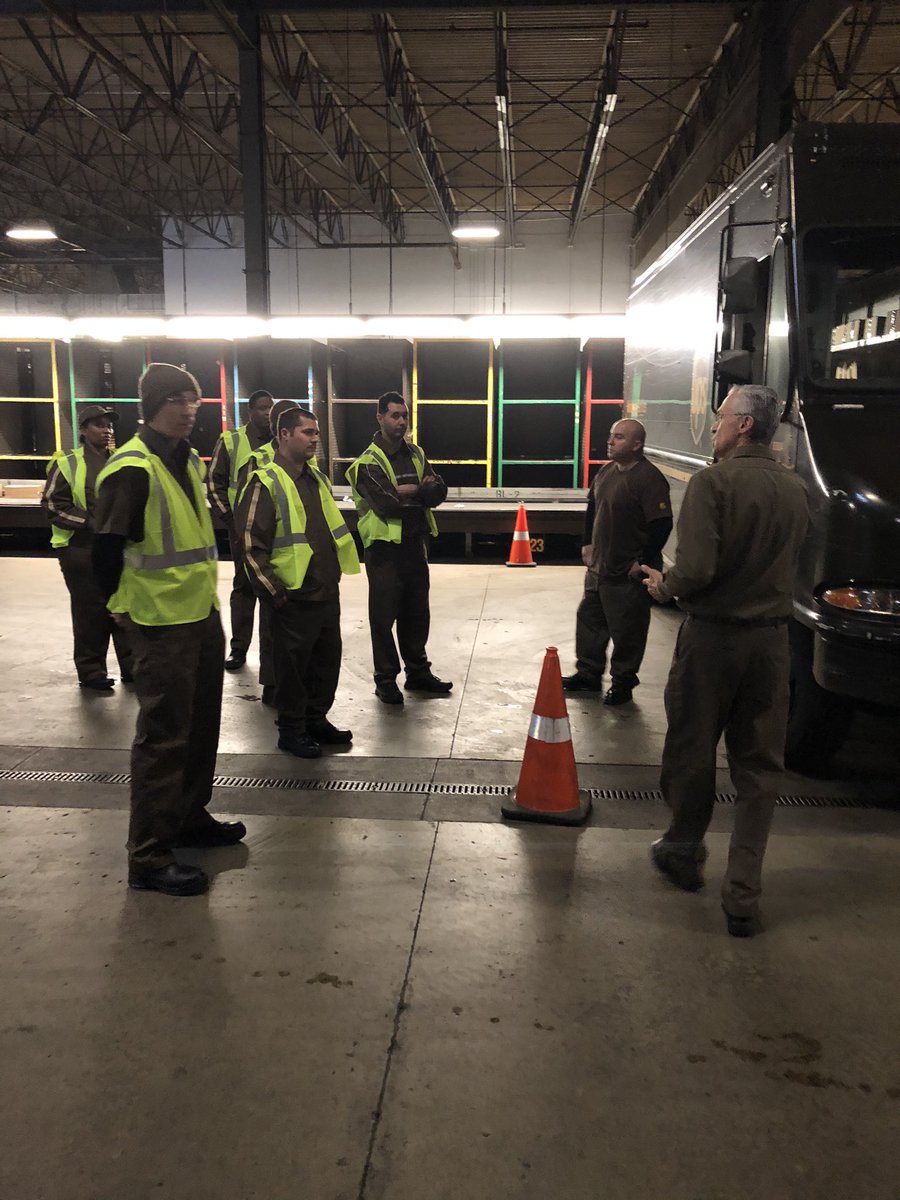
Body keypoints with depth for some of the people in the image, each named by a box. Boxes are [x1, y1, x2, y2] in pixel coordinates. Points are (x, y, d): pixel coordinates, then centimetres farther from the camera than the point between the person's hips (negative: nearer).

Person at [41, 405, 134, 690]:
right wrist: (90, 523, -15)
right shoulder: (67, 463, -3)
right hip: (81, 548, -4)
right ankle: (90, 671, 14)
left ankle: (131, 666, 18)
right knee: (90, 610, 1)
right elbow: (53, 504, -7)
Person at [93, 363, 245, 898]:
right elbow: (107, 548, -17)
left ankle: (190, 817, 35)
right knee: (164, 734, -3)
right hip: (162, 622, -9)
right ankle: (150, 857, 8)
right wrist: (123, 605, -11)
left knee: (202, 724, 18)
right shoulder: (131, 469, -17)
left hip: (204, 613, 9)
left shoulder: (190, 460, 11)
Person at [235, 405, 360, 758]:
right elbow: (252, 547, -15)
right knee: (292, 666, 4)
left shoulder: (317, 478, 13)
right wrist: (275, 593, -15)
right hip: (293, 598, -8)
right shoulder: (266, 483, -12)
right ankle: (291, 730, 19)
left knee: (327, 660, 16)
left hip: (326, 593, 8)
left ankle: (316, 720, 32)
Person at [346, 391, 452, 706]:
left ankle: (418, 671, 28)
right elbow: (387, 504, -23)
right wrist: (421, 492, -10)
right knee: (384, 614, 1)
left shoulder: (416, 455, 11)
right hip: (385, 547, -6)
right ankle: (386, 679, 12)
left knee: (417, 611, 15)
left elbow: (439, 493, 0)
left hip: (415, 543, 6)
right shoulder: (368, 462, -10)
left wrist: (407, 491, -18)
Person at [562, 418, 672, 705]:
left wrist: (642, 561, -18)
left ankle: (623, 683, 21)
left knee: (626, 632, 4)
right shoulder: (606, 471, 7)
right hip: (598, 568, 8)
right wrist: (587, 543, 14)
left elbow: (662, 524, -22)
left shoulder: (649, 478, -18)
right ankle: (588, 674, 33)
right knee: (589, 620, 17)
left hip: (628, 574, -8)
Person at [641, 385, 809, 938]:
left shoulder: (713, 482, -15)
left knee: (691, 752, 15)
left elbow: (697, 569, -23)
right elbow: (790, 565, 14)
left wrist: (664, 585, -2)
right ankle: (744, 893, 12)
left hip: (713, 636, -5)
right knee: (759, 767, 10)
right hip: (773, 638, 5)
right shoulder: (796, 489, 4)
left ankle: (684, 852, 33)